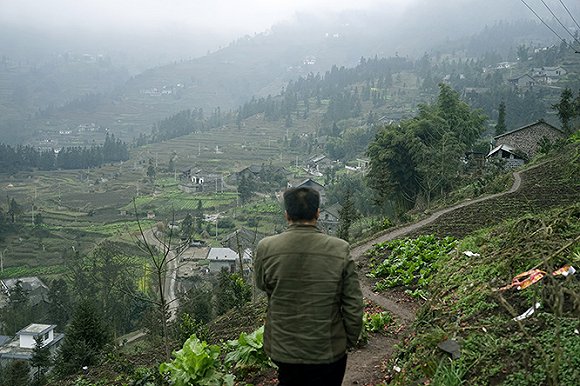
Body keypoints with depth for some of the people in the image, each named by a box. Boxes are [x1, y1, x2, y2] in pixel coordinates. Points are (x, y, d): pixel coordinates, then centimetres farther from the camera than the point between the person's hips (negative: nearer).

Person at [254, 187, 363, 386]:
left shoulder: (265, 248, -14)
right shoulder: (340, 250, -16)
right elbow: (353, 306, -11)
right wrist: (349, 341, 4)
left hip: (282, 352, 1)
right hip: (328, 353, -1)